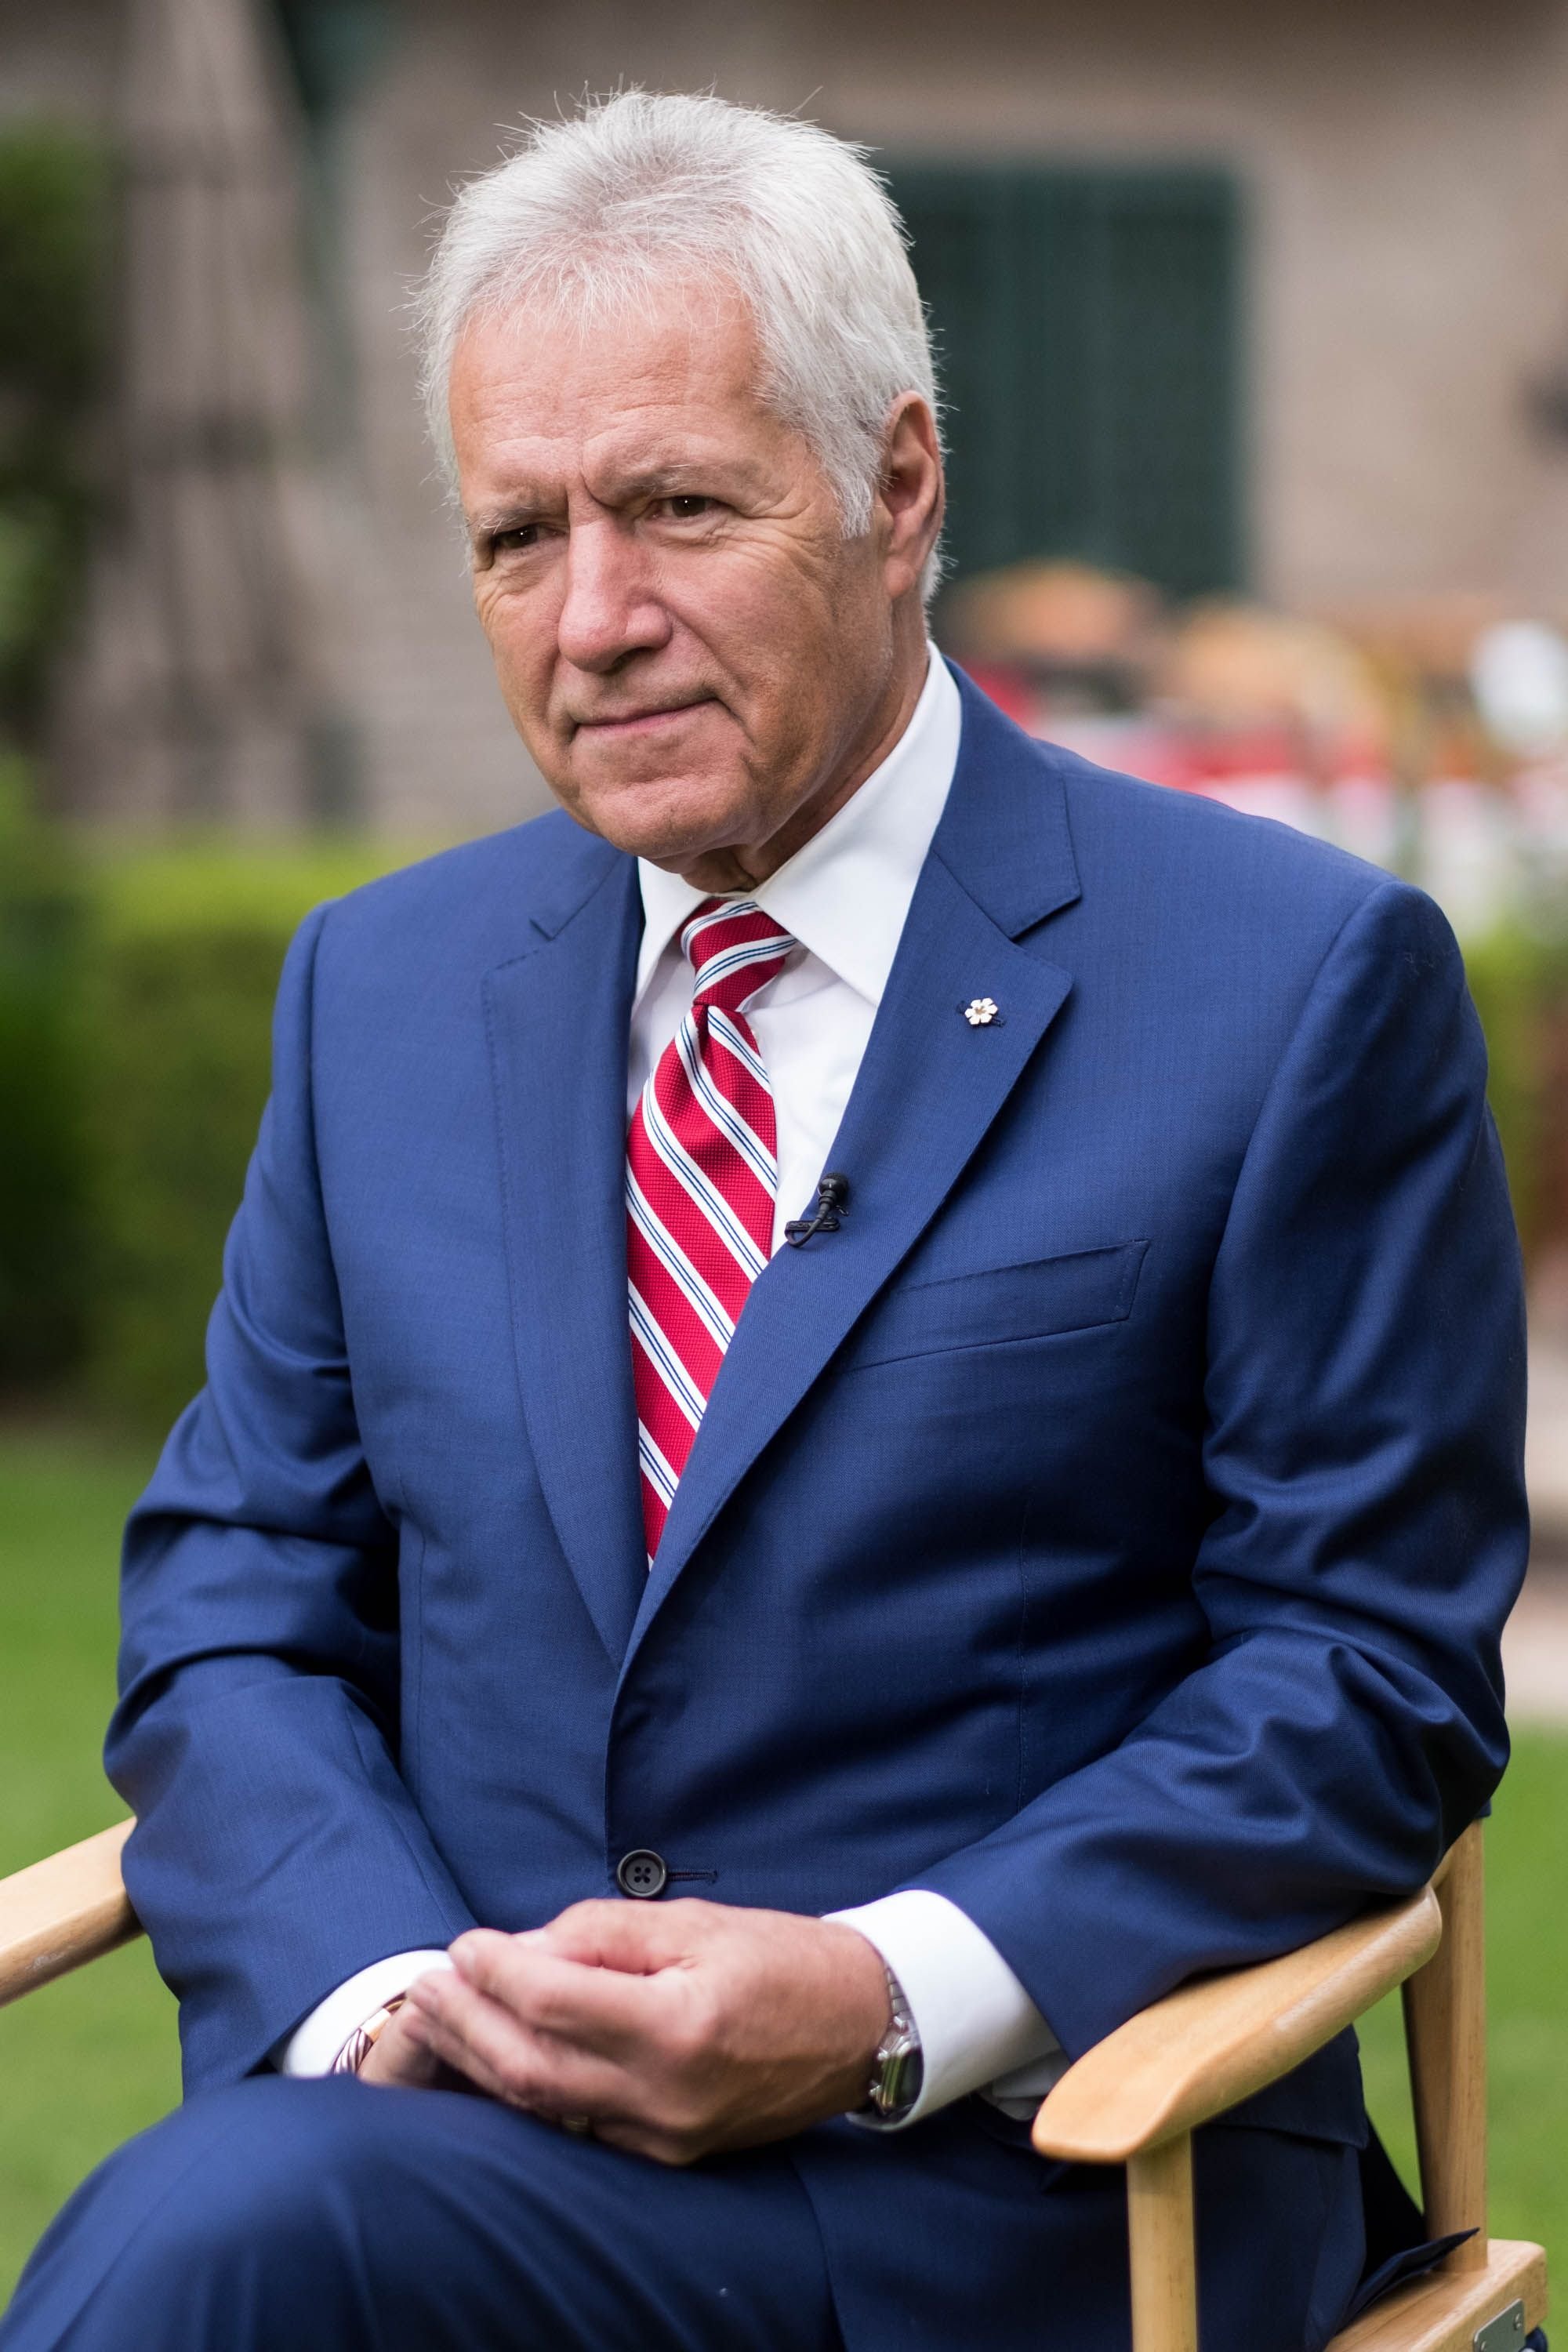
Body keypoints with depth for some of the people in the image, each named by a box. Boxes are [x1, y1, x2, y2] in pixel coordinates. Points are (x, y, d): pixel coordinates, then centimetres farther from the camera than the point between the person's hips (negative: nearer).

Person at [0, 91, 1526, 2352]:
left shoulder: (1302, 982, -1)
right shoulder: (384, 988, 14)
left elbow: (1374, 1669, -3)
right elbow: (233, 1605, 13)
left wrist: (889, 2000, -16)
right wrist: (381, 1981, -9)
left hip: (1017, 2163, -4)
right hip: (459, 2103, 4)